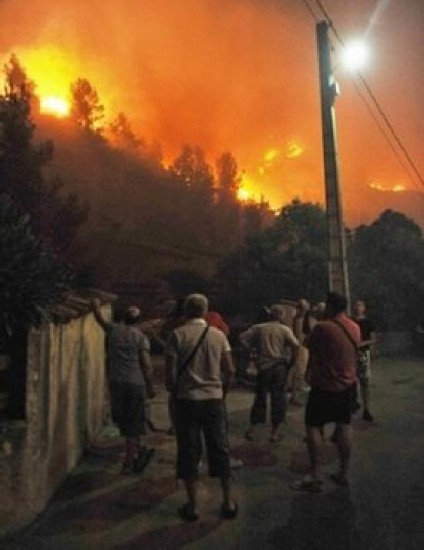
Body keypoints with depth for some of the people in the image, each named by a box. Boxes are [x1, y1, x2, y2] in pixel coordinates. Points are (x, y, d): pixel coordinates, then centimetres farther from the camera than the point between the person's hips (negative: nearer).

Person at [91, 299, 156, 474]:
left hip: (116, 382, 2)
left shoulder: (113, 329, 5)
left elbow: (99, 318, 23)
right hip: (136, 383, -1)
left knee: (124, 422, 16)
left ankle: (140, 451, 19)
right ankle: (129, 462, 14)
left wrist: (96, 305, 42)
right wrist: (150, 388, 3)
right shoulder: (141, 337, -1)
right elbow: (147, 365, -5)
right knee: (133, 424, 7)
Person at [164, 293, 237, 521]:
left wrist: (173, 390, 10)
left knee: (188, 451, 10)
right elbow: (230, 370, 1)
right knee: (220, 449, 13)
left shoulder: (177, 334, -7)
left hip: (187, 400, -2)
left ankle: (192, 505, 19)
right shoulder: (218, 334, -1)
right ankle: (228, 501, 22)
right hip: (214, 398, 2)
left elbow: (170, 372, -9)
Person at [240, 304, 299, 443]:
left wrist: (252, 349, 3)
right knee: (278, 398, 8)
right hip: (280, 367, -2)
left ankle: (251, 430, 16)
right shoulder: (285, 329, -4)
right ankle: (274, 433, 13)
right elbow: (295, 345, -16)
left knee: (260, 398, 12)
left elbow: (242, 338, -3)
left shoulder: (258, 328, 3)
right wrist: (291, 362, -5)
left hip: (263, 366, 2)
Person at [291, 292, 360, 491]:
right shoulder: (355, 328, 2)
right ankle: (343, 473, 22)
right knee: (344, 426, 13)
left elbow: (306, 343, -8)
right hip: (347, 384, 7)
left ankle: (315, 476, 4)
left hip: (325, 385, -7)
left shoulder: (323, 327, -20)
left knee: (313, 426, 2)